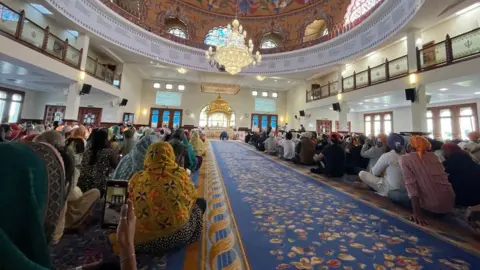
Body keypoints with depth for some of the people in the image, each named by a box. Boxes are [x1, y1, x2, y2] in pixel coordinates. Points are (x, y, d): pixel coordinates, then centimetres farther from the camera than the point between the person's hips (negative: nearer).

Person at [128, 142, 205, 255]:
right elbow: (191, 196, 4)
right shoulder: (180, 174, -13)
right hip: (177, 237, -3)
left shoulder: (137, 179, -8)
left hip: (141, 241, 4)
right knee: (200, 202, 19)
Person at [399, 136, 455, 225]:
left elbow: (411, 184, -17)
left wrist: (417, 213, -19)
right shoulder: (432, 155, 7)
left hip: (433, 206, -5)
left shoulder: (404, 158, -8)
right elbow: (444, 177, 12)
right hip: (451, 202, 5)